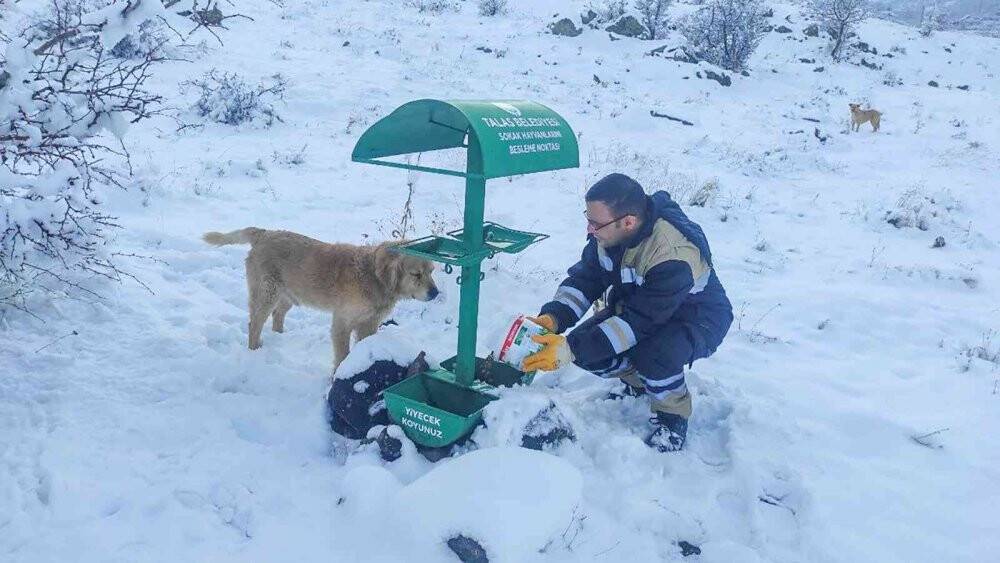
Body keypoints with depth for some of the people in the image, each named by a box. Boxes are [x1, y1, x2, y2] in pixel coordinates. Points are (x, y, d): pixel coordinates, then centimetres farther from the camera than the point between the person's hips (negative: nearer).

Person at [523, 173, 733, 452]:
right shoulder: (610, 230, -17)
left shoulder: (674, 256, -38)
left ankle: (672, 417, -5)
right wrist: (551, 318, -30)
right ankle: (638, 382, 16)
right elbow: (585, 277, -11)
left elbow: (639, 322, -37)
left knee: (654, 355, -37)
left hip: (697, 320, -6)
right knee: (586, 349, -15)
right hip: (637, 305, 7)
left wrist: (571, 348, -41)